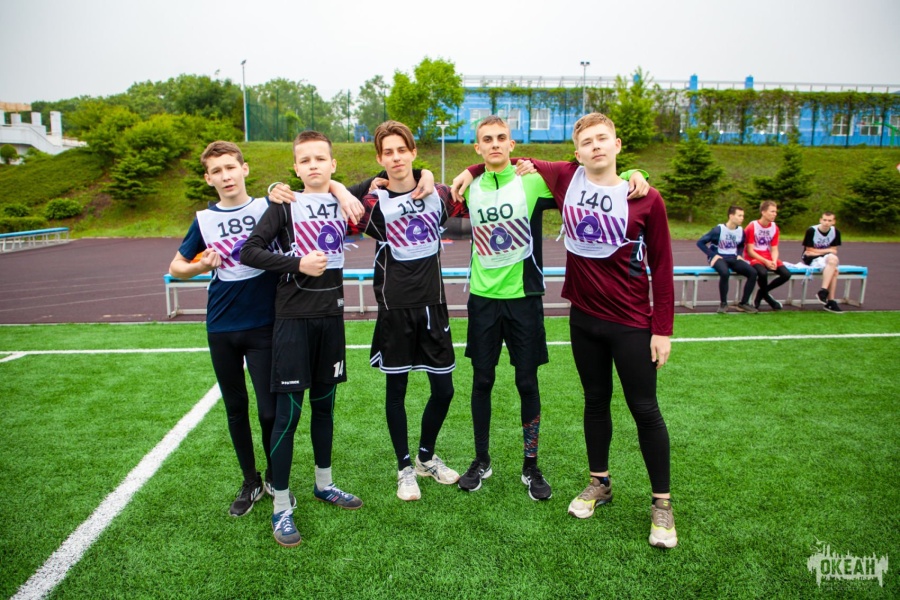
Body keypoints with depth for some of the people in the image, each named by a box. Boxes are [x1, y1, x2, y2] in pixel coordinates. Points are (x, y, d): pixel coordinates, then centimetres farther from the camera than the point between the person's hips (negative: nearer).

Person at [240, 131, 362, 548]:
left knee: (324, 405, 16)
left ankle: (324, 484, 33)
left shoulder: (343, 203, 8)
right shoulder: (285, 205, -3)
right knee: (287, 412, -1)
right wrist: (297, 264, -17)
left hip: (331, 317, 4)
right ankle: (281, 507, 12)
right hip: (293, 319, -4)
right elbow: (249, 251, -9)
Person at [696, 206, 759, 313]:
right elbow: (700, 242, -11)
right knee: (725, 272, -39)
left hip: (733, 259, 6)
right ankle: (723, 303, -20)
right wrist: (713, 255, -15)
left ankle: (743, 303, -6)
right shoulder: (718, 230, -12)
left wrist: (739, 255, 6)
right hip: (719, 258, -6)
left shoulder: (741, 231, 5)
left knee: (753, 272, -17)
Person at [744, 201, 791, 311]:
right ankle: (766, 295, -3)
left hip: (768, 259, 6)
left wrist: (774, 261, -16)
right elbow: (750, 251, -12)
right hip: (754, 258, -6)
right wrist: (765, 261, -19)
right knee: (763, 272, -36)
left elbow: (774, 249, 5)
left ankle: (762, 292, 6)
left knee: (786, 274, -17)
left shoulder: (774, 228, 5)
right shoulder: (752, 227, -12)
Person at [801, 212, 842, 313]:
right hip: (810, 259, -5)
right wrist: (827, 250, -6)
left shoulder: (835, 232, 1)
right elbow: (809, 251, -11)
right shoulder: (812, 231, -13)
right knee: (833, 269, -30)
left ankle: (823, 291, -28)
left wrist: (817, 251, -11)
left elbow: (834, 251, 3)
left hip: (826, 258, 5)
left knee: (833, 259, -31)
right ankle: (830, 300, -30)